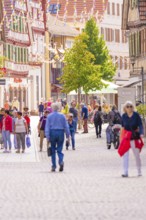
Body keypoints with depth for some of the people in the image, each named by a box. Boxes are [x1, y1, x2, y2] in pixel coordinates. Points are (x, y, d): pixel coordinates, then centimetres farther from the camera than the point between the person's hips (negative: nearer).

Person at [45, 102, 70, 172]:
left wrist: (47, 136, -4)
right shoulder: (62, 116, 2)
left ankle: (54, 166, 9)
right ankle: (61, 161, -22)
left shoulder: (49, 116, 0)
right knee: (59, 150, 5)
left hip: (52, 133, 0)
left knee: (53, 150, 9)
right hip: (60, 133, 0)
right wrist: (68, 135, 9)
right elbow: (66, 126, 3)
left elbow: (47, 127, -4)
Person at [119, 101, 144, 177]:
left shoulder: (136, 115, -6)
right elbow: (123, 126, 9)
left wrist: (141, 133, -25)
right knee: (125, 155, -6)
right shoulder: (124, 116, 1)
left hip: (134, 137, -1)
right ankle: (125, 172, -6)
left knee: (137, 154, 8)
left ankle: (139, 171, 22)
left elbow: (140, 125, -9)